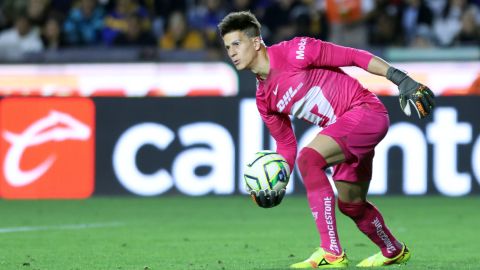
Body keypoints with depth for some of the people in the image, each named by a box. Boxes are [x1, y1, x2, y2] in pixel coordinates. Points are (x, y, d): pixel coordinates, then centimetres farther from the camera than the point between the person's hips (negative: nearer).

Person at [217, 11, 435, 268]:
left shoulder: (294, 52, -14)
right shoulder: (264, 99, 9)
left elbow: (353, 56, -13)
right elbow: (286, 144, 17)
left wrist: (400, 78, -18)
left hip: (366, 110, -9)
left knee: (308, 158, -26)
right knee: (350, 204, 18)